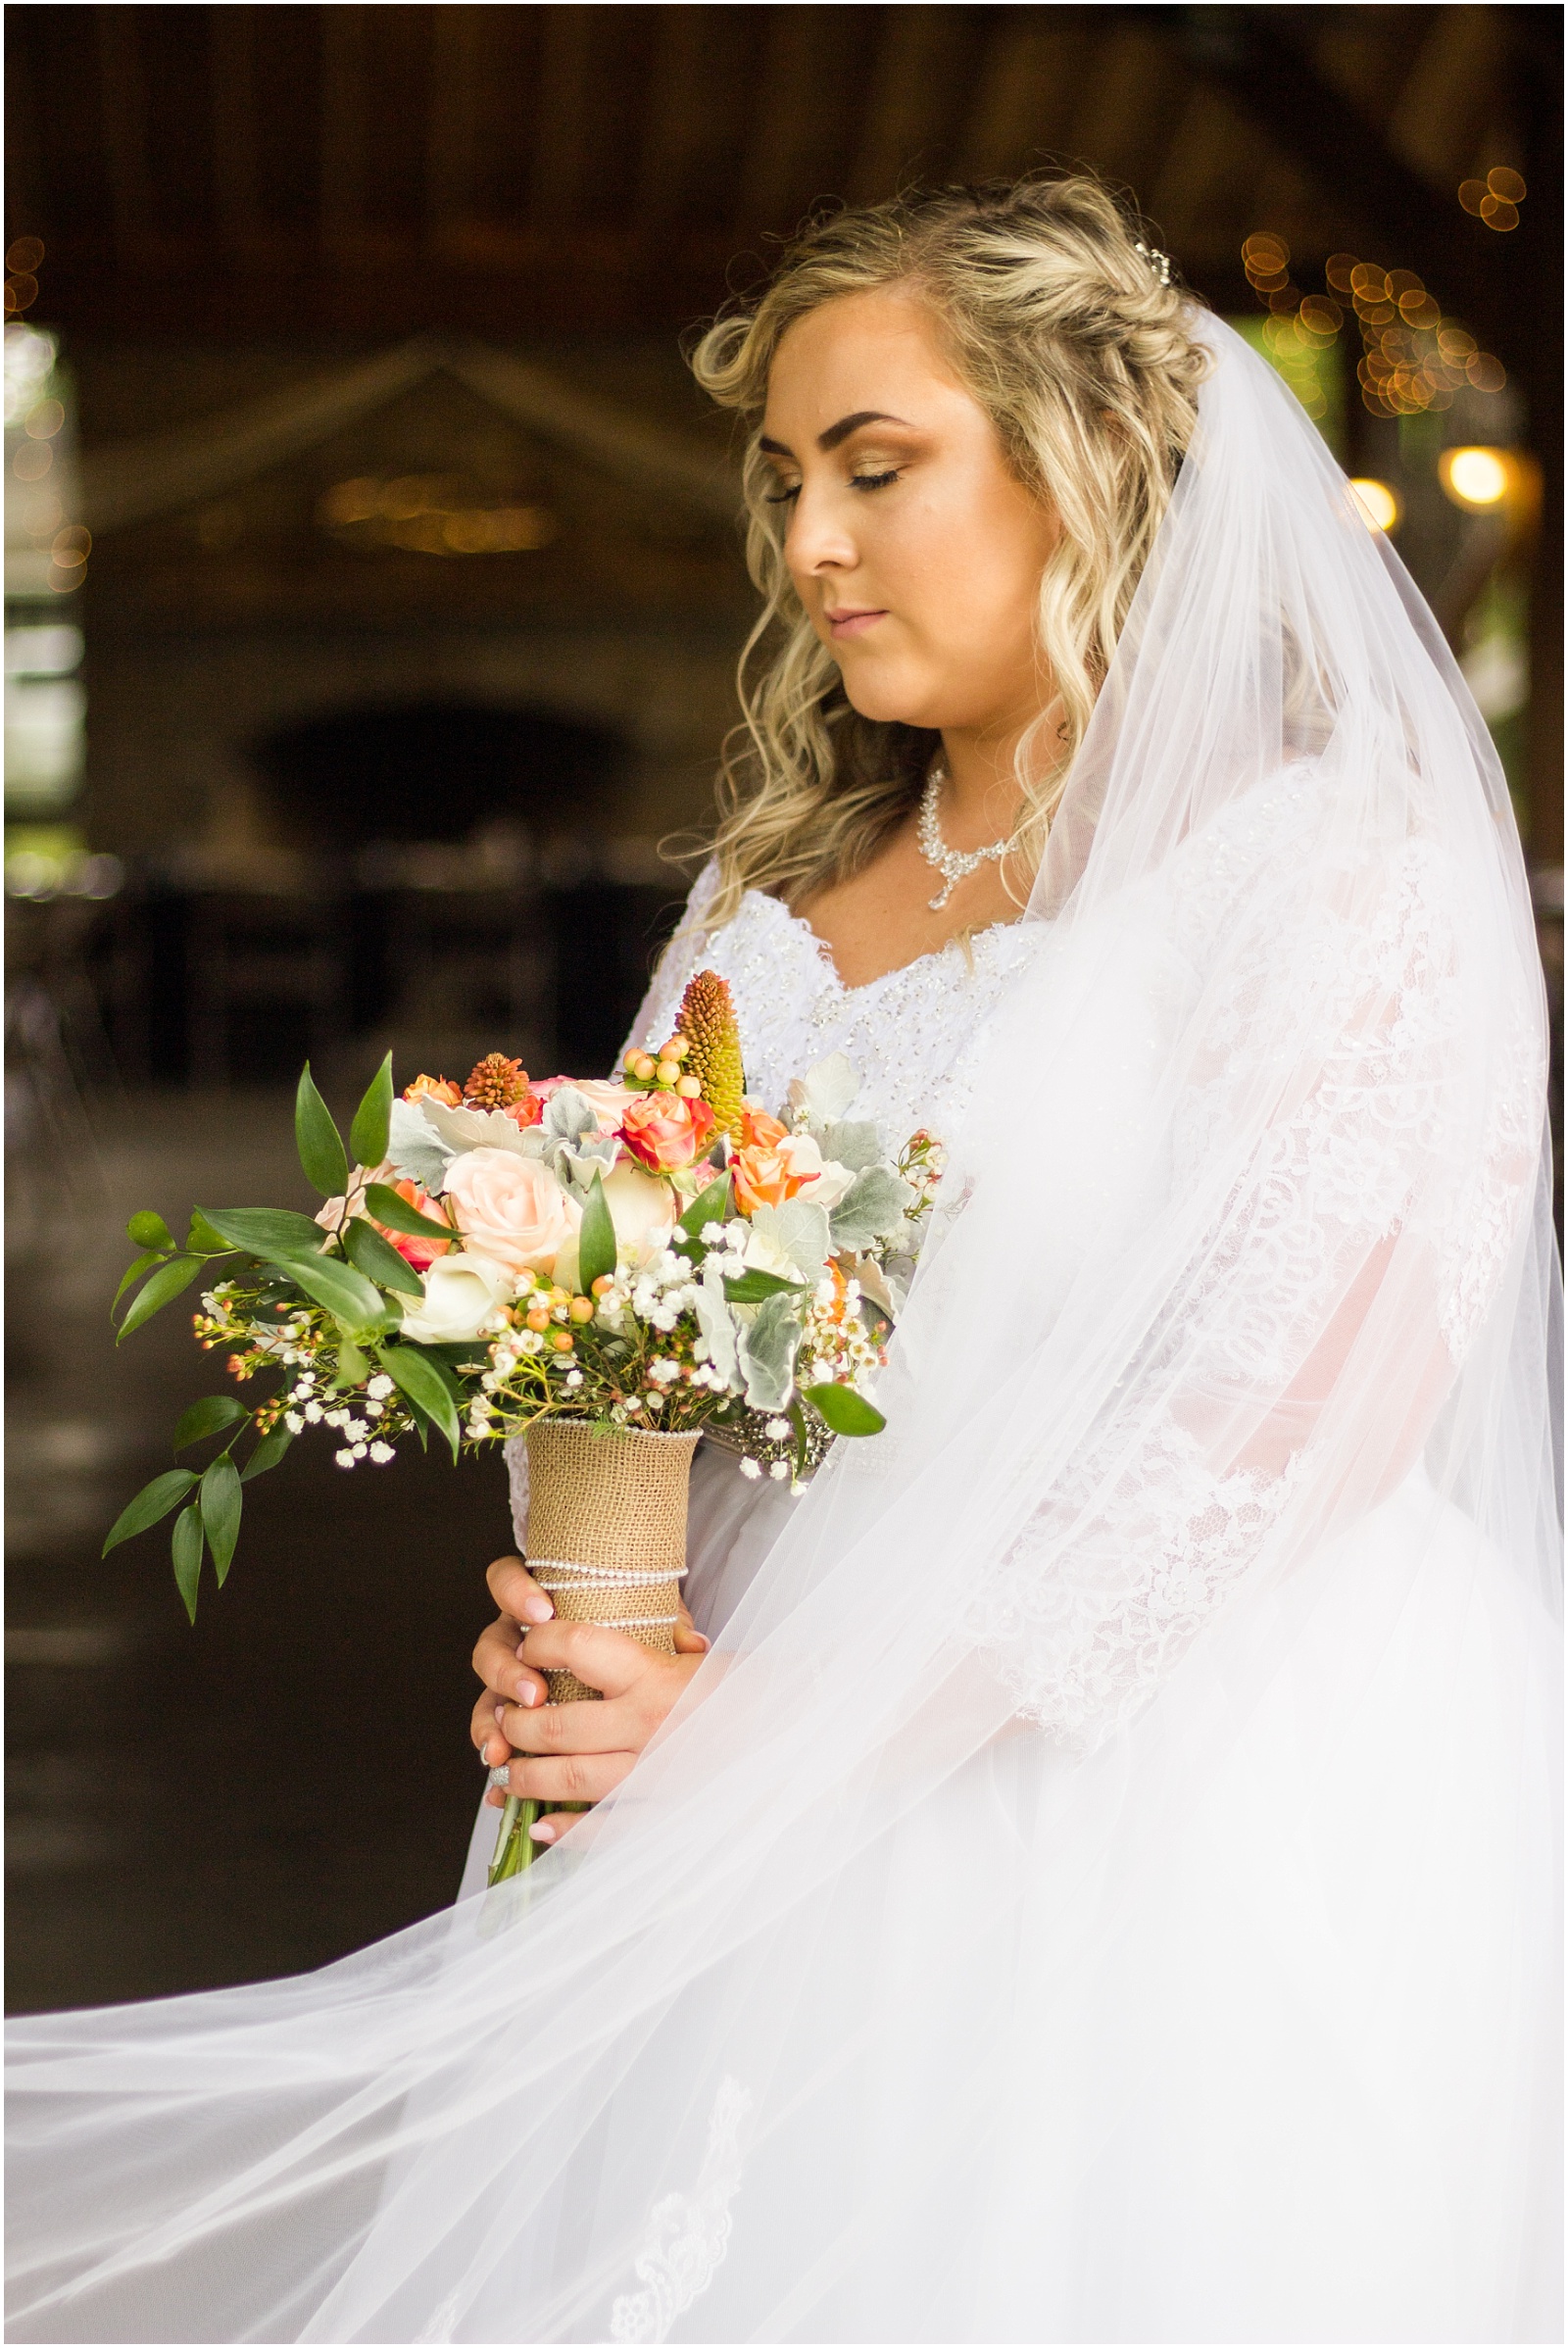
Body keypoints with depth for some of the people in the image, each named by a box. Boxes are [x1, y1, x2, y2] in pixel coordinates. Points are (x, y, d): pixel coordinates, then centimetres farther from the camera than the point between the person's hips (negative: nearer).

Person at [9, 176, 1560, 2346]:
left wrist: (816, 1720, -19)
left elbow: (1309, 1404, -16)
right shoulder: (777, 901, 13)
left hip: (1209, 1831, -5)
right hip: (800, 1848, 5)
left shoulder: (1337, 860, -7)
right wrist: (559, 1634, -6)